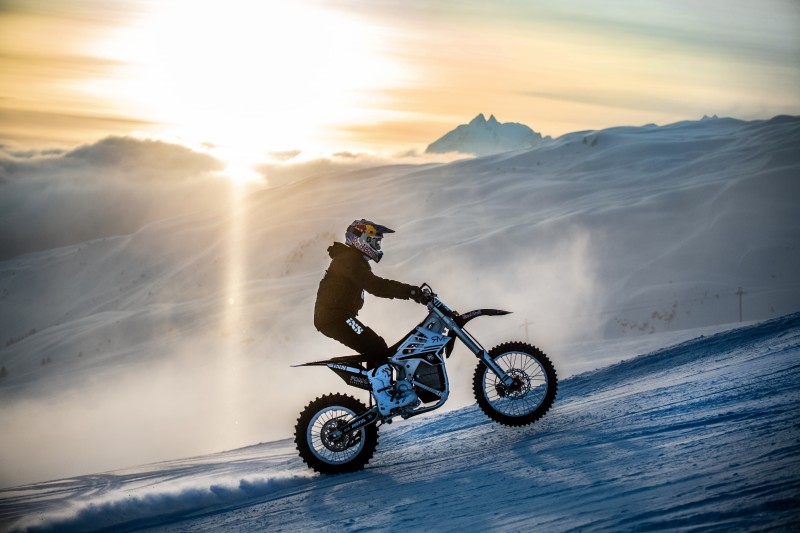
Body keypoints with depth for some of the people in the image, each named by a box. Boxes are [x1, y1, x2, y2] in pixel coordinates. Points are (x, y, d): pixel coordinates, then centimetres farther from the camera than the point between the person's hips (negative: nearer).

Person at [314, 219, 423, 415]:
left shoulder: (355, 261, 23)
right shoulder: (350, 259, -13)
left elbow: (375, 286, 22)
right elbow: (374, 285, -25)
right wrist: (410, 291, -28)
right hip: (334, 316, -11)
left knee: (376, 349, 10)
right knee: (377, 348, -18)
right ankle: (386, 399, -22)